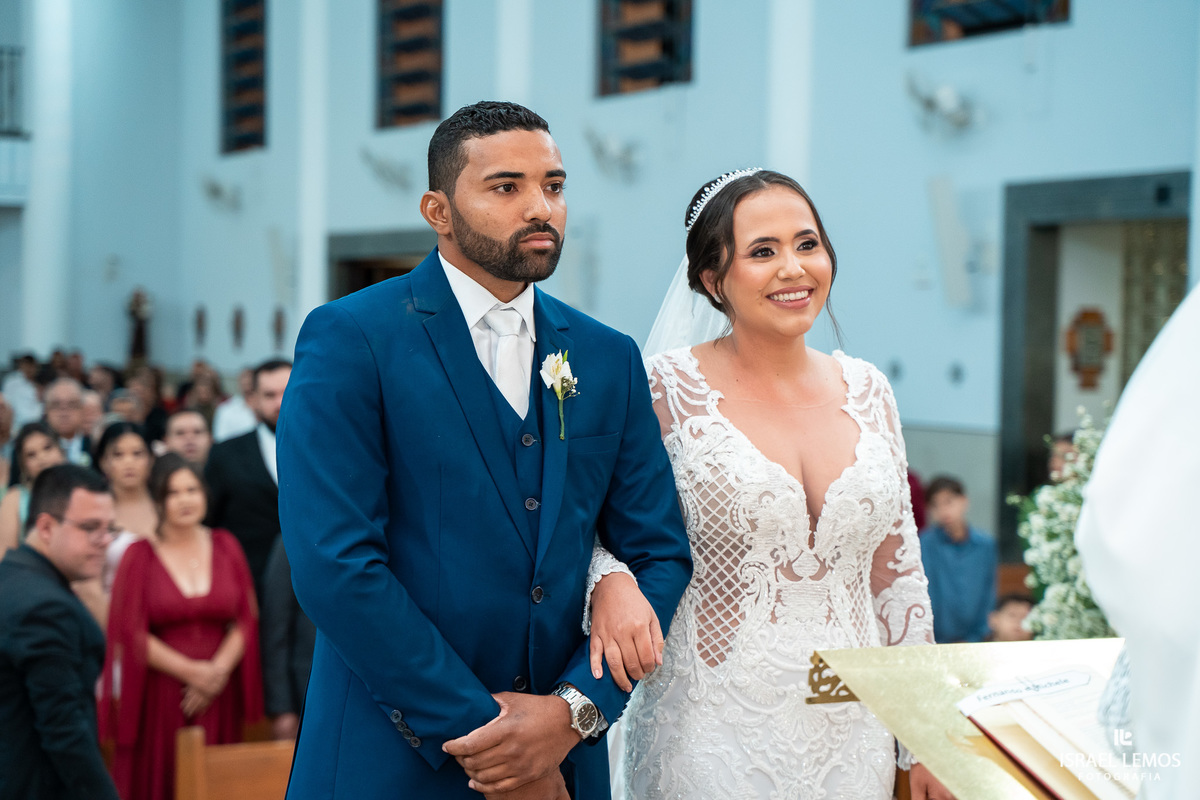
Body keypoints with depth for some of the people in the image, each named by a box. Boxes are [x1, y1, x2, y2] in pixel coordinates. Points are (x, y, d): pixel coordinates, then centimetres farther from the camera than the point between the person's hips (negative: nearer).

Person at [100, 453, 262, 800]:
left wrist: (219, 669, -9)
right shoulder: (140, 555, -1)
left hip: (220, 697, 2)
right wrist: (190, 671, -8)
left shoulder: (225, 547, 8)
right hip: (158, 696, -2)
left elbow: (245, 619, 5)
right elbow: (131, 633, -5)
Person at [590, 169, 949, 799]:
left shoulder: (868, 391, 5)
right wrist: (609, 580, -23)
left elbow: (897, 575, 9)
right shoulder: (666, 388, -7)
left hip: (850, 733, 4)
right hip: (713, 735, -4)